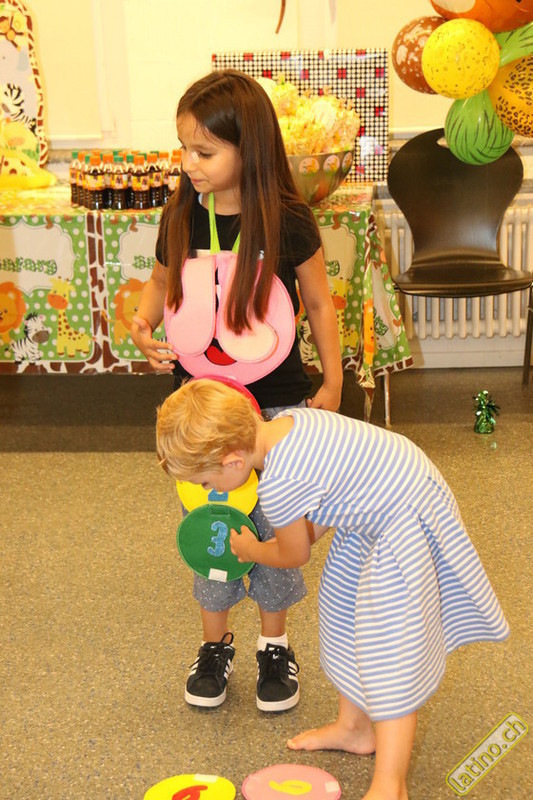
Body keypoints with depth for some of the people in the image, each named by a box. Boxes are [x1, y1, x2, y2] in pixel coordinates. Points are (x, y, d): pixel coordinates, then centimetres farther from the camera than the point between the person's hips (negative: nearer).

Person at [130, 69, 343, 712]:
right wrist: (142, 325, -7)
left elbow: (319, 302, -1)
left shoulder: (287, 222, -14)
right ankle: (215, 642, 34)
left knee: (274, 525, 11)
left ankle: (274, 643, 32)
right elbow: (162, 282, 12)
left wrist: (332, 381, -1)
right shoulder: (181, 215, -6)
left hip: (276, 405, -2)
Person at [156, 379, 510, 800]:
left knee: (390, 652, -9)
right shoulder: (287, 420, -5)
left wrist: (251, 550, 12)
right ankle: (354, 726, 37)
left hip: (406, 525, -10)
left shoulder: (278, 485, -30)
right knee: (344, 609, 21)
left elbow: (294, 555, -7)